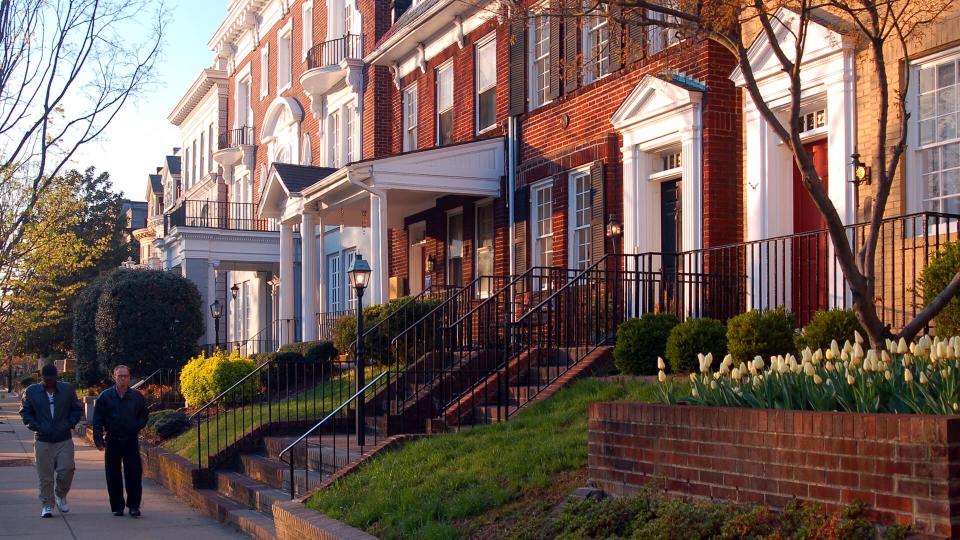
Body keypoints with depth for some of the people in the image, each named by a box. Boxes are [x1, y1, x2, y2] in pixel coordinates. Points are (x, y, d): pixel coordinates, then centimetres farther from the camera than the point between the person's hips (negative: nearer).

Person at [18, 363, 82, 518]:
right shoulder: (31, 391, 3)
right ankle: (47, 505, 11)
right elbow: (25, 411, 9)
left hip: (64, 440, 0)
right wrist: (35, 426, -6)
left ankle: (60, 495, 20)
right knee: (45, 476, 0)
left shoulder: (67, 389, 4)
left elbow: (77, 409, 11)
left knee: (66, 469, -7)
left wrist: (69, 424, -3)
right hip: (42, 440, 0)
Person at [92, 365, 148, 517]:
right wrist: (98, 439, -6)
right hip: (112, 440, 0)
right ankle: (117, 506, 15)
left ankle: (134, 506, 0)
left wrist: (137, 427, -1)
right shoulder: (105, 396, 1)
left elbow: (144, 416, 17)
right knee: (113, 476, 5)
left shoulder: (137, 396, 4)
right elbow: (97, 420, 2)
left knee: (134, 473, -6)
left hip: (131, 440, 0)